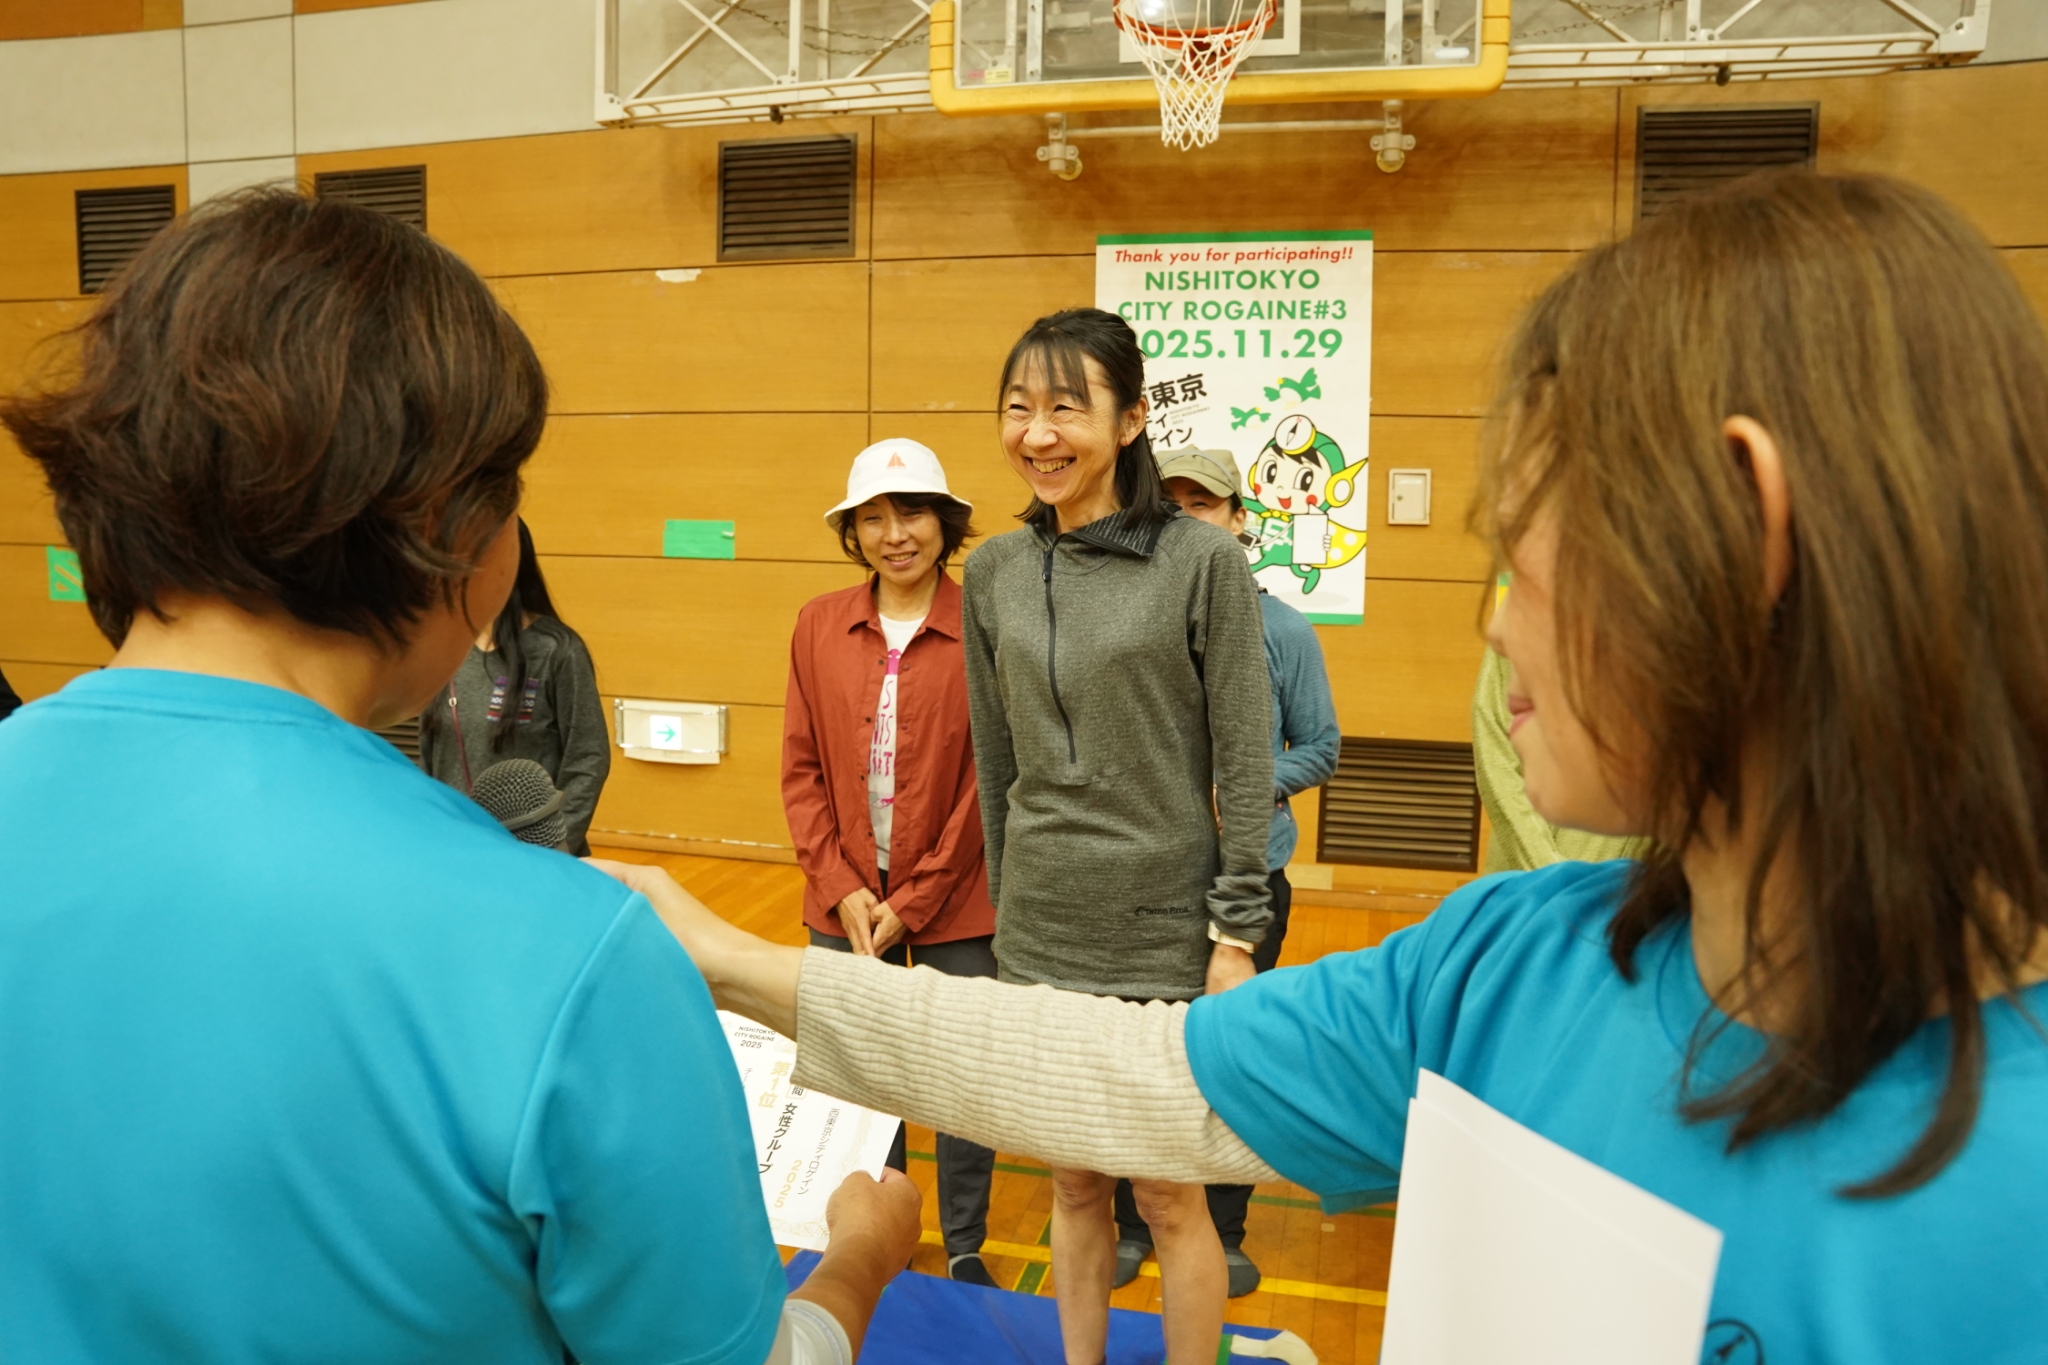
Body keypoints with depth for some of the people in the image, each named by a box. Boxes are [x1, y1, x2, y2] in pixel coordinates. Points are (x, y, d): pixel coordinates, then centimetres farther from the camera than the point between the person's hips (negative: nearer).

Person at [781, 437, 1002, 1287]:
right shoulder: (819, 625, 2)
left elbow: (987, 782, -9)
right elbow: (801, 770, 3)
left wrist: (914, 902, -9)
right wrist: (842, 889, -6)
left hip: (954, 905, -2)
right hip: (845, 904, 3)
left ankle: (964, 1248, 30)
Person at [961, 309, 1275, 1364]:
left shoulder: (1203, 563, -10)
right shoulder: (993, 571, 4)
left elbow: (1244, 765, -9)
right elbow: (995, 760, 9)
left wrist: (1237, 933, -11)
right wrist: (1006, 904, 12)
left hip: (1164, 931, -4)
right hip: (1043, 932, 4)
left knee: (1168, 1197, 8)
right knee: (1073, 1185, 17)